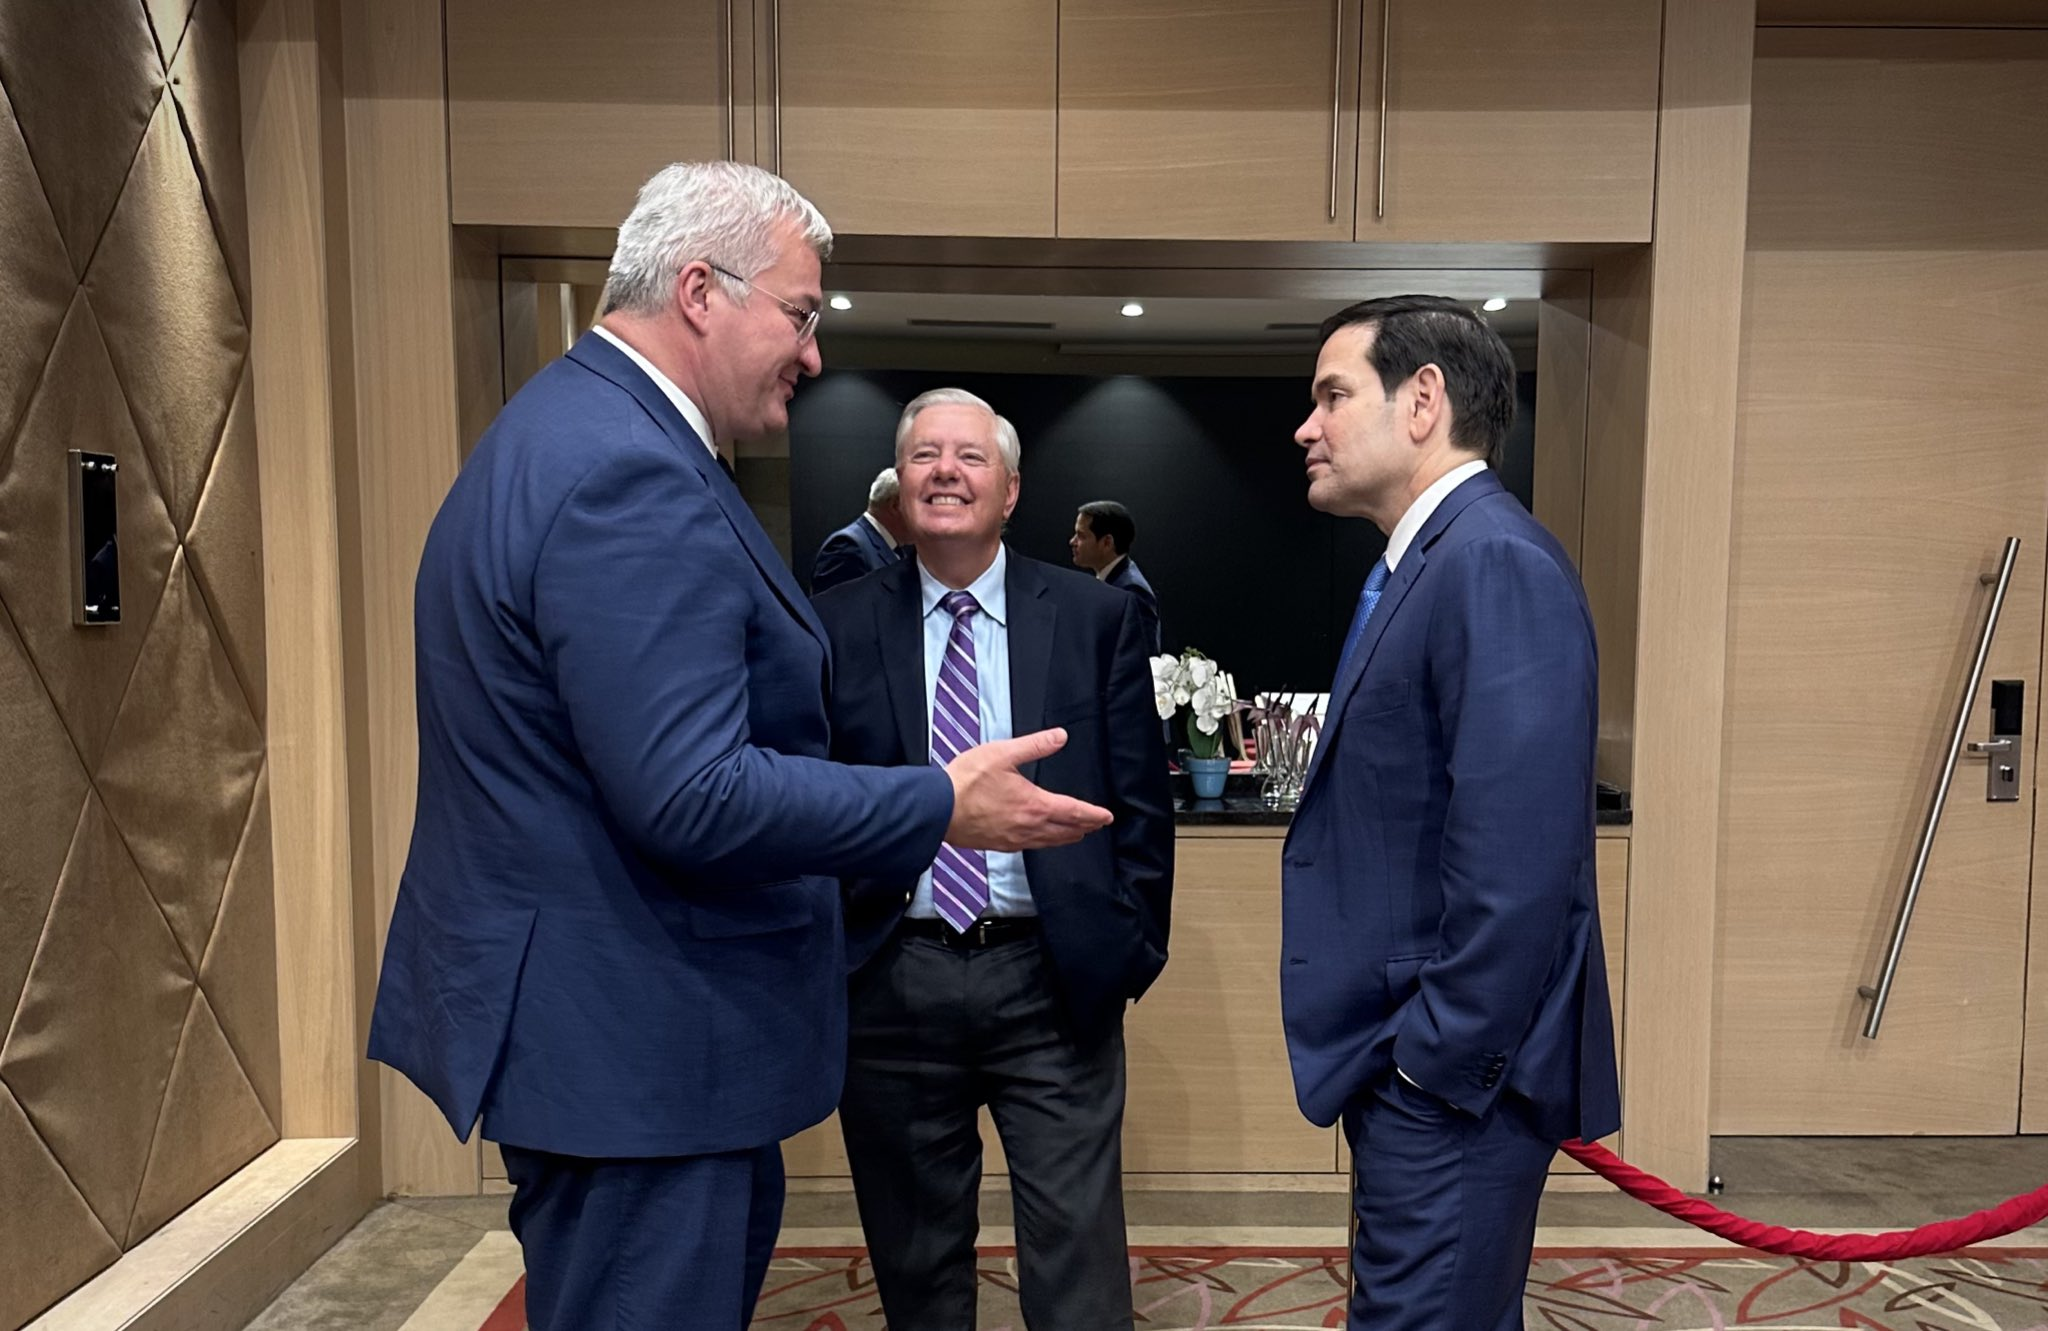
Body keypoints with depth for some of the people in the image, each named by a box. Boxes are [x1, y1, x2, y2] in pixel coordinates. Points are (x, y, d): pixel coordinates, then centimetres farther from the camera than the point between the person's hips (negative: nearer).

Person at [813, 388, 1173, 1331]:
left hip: (1055, 979, 0)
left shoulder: (1099, 617, 1)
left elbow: (1140, 800, 3)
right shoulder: (836, 626, 1)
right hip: (892, 980, 1)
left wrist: (1132, 946, 0)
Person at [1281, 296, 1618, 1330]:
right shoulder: (1422, 565, 12)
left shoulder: (1496, 560, -18)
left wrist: (1441, 1062, -19)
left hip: (1451, 1075, -9)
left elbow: (1514, 851, -25)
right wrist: (1392, 1051, 13)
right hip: (1410, 1059, 9)